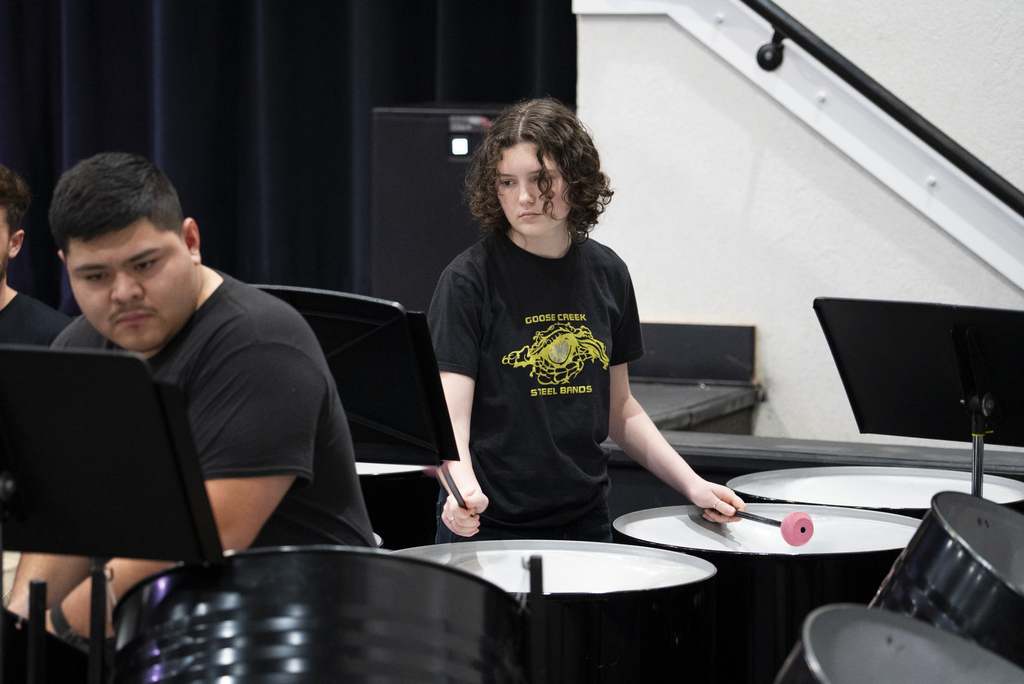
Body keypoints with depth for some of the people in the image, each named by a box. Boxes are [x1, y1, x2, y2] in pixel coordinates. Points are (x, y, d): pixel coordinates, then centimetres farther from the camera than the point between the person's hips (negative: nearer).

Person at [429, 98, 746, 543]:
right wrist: (464, 488, -37)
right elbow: (449, 412, -18)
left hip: (585, 520, 4)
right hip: (488, 524, -4)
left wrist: (691, 484, 4)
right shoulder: (469, 280, -11)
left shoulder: (607, 275, 4)